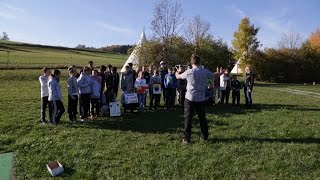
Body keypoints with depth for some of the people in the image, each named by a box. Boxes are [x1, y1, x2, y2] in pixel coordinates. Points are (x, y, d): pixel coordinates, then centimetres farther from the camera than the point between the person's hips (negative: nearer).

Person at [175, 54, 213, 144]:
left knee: (188, 118, 4)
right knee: (202, 118, 14)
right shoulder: (205, 72, -4)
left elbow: (178, 77, 10)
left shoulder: (189, 72, -8)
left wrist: (176, 73, 35)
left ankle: (186, 138, 5)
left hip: (190, 98, -2)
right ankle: (204, 136, 25)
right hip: (201, 99, 2)